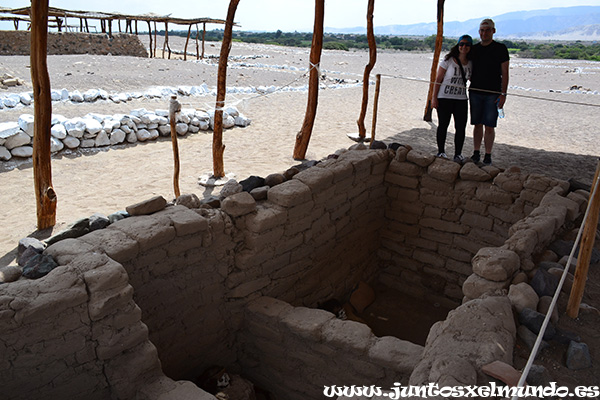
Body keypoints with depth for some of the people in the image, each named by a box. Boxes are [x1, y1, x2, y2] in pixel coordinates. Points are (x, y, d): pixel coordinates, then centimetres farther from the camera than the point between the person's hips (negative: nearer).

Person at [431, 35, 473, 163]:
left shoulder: (470, 63, 8)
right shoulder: (448, 60, -4)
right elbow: (438, 79, -5)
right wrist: (434, 97, -10)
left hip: (461, 99, 4)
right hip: (444, 98, -3)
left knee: (461, 127, 0)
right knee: (443, 125, 3)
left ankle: (458, 154, 10)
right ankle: (441, 151, 16)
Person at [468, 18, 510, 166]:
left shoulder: (500, 49, 1)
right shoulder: (474, 49, 11)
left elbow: (505, 73, -1)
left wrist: (503, 94, -8)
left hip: (493, 93, -3)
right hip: (475, 91, 3)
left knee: (489, 126, -3)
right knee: (477, 124, 6)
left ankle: (488, 155, 6)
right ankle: (476, 153, 14)